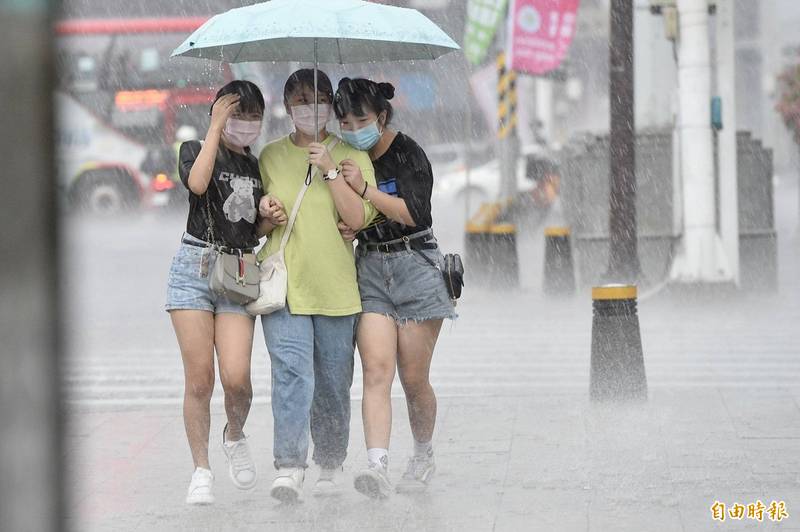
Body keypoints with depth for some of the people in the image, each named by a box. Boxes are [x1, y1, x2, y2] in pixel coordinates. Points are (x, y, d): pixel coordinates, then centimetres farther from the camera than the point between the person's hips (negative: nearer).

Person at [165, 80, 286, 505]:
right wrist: (215, 127, -11)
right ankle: (201, 471, 6)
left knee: (236, 377, -13)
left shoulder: (256, 166, 18)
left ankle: (235, 437, 18)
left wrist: (272, 219, 1)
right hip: (195, 267, -3)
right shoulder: (195, 150, 5)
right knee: (199, 379, -5)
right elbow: (198, 183, -18)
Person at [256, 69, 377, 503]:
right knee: (291, 371, -17)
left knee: (333, 381, 7)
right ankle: (289, 467, -23)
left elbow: (357, 218, -7)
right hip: (282, 281, 0)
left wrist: (330, 171, -13)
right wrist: (266, 216, -1)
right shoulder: (271, 157, 11)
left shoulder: (351, 157, 5)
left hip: (334, 284, 0)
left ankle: (330, 466, 23)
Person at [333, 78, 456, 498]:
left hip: (415, 264, -4)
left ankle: (424, 457, 26)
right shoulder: (348, 160, 9)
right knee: (376, 370, -14)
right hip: (370, 267, 4)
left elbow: (413, 213, -17)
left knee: (413, 379, 2)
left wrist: (365, 189, -22)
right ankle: (377, 465, -25)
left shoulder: (407, 154, -7)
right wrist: (342, 230, 0)